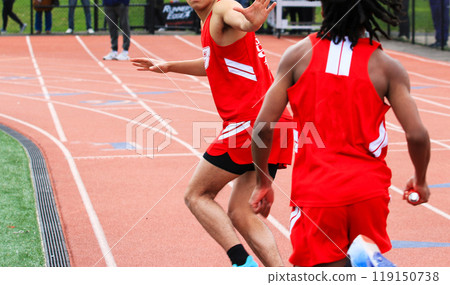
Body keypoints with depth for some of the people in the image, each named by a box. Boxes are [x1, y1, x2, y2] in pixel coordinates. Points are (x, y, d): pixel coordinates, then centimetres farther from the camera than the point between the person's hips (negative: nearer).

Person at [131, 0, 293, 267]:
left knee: (197, 195, 5)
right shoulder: (210, 25, 23)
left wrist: (250, 24, -56)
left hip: (249, 123, -9)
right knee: (241, 214, 11)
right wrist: (169, 66, 45)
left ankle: (242, 262, -9)